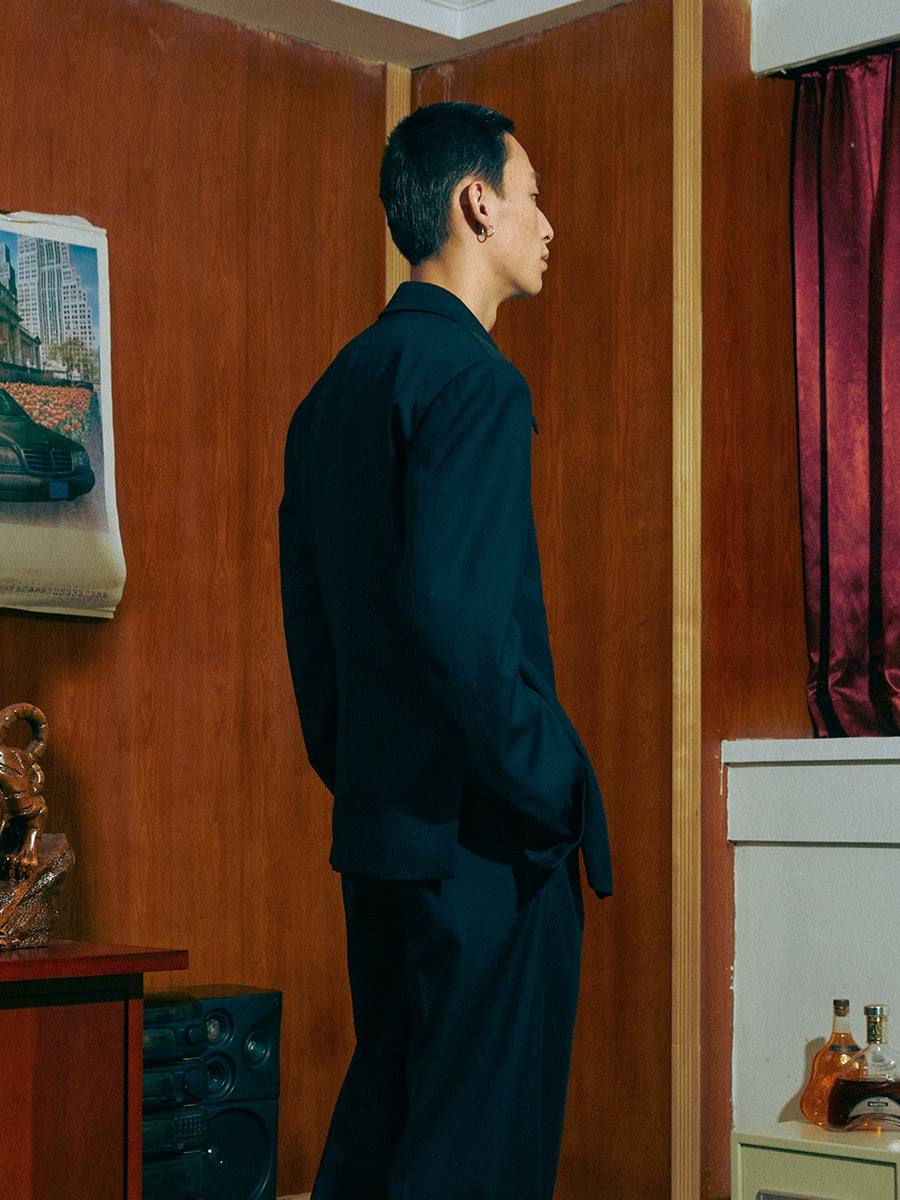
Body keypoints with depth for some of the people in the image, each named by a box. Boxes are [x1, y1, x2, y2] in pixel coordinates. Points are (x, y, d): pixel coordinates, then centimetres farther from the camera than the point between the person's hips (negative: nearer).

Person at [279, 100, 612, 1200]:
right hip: (484, 838, -9)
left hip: (378, 831, 9)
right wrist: (560, 786, -15)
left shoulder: (335, 388, 14)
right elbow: (457, 614, -24)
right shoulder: (472, 376, -14)